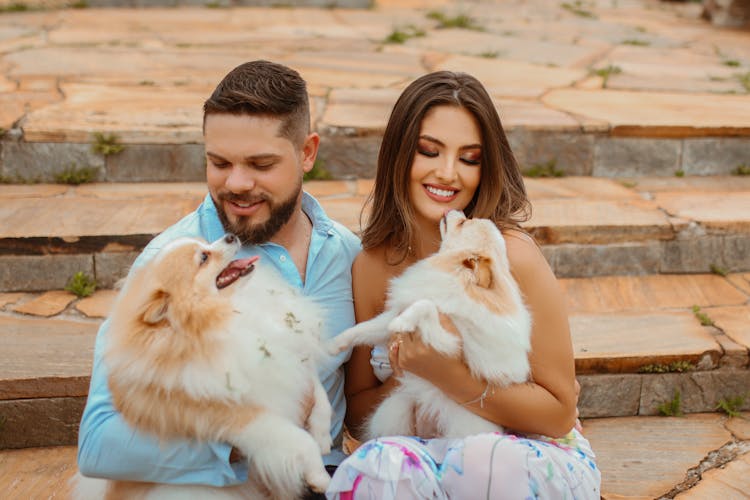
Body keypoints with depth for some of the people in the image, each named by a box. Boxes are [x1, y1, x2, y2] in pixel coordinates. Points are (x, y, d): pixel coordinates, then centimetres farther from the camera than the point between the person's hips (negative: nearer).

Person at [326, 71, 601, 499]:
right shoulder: (371, 265, -3)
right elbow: (357, 412, 6)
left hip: (539, 464, -1)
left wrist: (450, 374, -23)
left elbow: (559, 413, -10)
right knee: (374, 464, -31)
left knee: (480, 461, -35)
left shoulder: (510, 253, -15)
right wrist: (406, 377, -15)